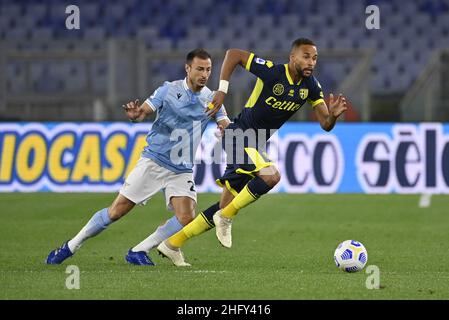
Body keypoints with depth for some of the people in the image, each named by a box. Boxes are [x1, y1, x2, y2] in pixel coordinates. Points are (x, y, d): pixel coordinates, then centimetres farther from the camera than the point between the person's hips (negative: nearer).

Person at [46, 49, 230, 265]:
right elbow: (143, 111, -9)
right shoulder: (169, 90, -5)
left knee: (187, 218, -18)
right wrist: (134, 114, -34)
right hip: (153, 161, -3)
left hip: (182, 171, 3)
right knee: (117, 210, -6)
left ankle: (138, 252, -3)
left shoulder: (211, 99, 2)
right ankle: (71, 246, 9)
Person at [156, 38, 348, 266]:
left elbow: (325, 125, -1)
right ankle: (226, 218, -12)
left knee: (226, 208, 8)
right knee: (271, 175, -31)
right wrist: (222, 89, -17)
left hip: (256, 145, 7)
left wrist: (333, 114, -23)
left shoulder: (311, 86, -2)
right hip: (238, 135, -7)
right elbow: (234, 54, -12)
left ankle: (173, 243, 18)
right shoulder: (272, 72, -19)